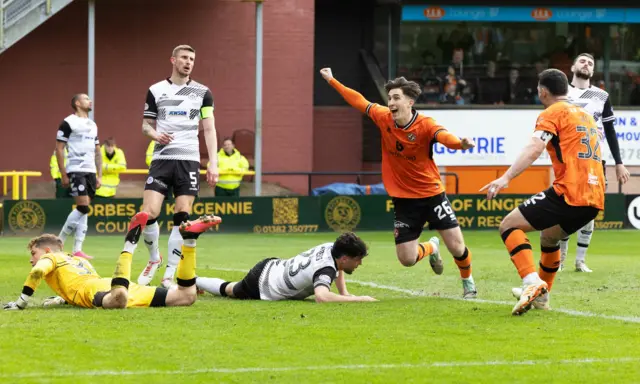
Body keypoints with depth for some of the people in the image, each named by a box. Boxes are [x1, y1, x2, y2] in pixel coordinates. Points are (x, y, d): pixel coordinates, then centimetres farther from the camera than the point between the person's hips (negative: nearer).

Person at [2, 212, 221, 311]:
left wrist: (20, 303, 1)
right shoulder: (78, 261, 41)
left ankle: (130, 245, -40)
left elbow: (37, 273, -3)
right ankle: (189, 240, -12)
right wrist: (62, 299, 57)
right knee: (186, 297, -4)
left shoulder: (50, 258, 19)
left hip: (95, 289, -7)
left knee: (117, 300, -46)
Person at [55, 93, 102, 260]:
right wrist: (63, 174, -10)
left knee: (84, 210, 3)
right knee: (83, 207, -16)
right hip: (76, 170, -7)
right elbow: (59, 149, -6)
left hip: (90, 171, 7)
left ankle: (77, 249, 2)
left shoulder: (92, 125, 19)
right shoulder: (68, 123, -4)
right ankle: (59, 242, -6)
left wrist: (99, 175, 16)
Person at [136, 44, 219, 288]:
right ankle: (154, 259, 15)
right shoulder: (155, 91, 8)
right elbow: (146, 124, 14)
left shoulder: (202, 93, 7)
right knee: (149, 214, -12)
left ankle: (170, 274, 3)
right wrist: (154, 134, -9)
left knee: (182, 218, -5)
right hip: (162, 158, 0)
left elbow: (209, 129, 5)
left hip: (189, 160, 0)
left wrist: (213, 163, -4)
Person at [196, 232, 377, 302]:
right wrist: (358, 299, -51)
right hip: (259, 285, -6)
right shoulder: (326, 269, -39)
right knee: (228, 289, 25)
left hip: (272, 265, 6)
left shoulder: (331, 247, -14)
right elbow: (321, 297, -60)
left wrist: (344, 293, 0)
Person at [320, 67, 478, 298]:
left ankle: (468, 281, 28)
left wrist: (460, 143, -65)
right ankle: (431, 248, 37)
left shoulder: (425, 125, -21)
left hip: (432, 195, -3)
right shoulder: (383, 118, -7)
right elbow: (359, 101, 9)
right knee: (407, 259, 0)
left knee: (456, 247, -6)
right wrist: (332, 81, 16)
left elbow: (444, 136, -42)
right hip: (403, 199, 4)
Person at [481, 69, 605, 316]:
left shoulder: (552, 113, -2)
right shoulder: (586, 116, 23)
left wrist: (506, 178, -28)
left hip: (568, 194, -8)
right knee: (549, 237, 32)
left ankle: (532, 282, -22)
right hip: (594, 198, 8)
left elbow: (534, 148, -18)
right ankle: (541, 296, 38)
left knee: (509, 225, -3)